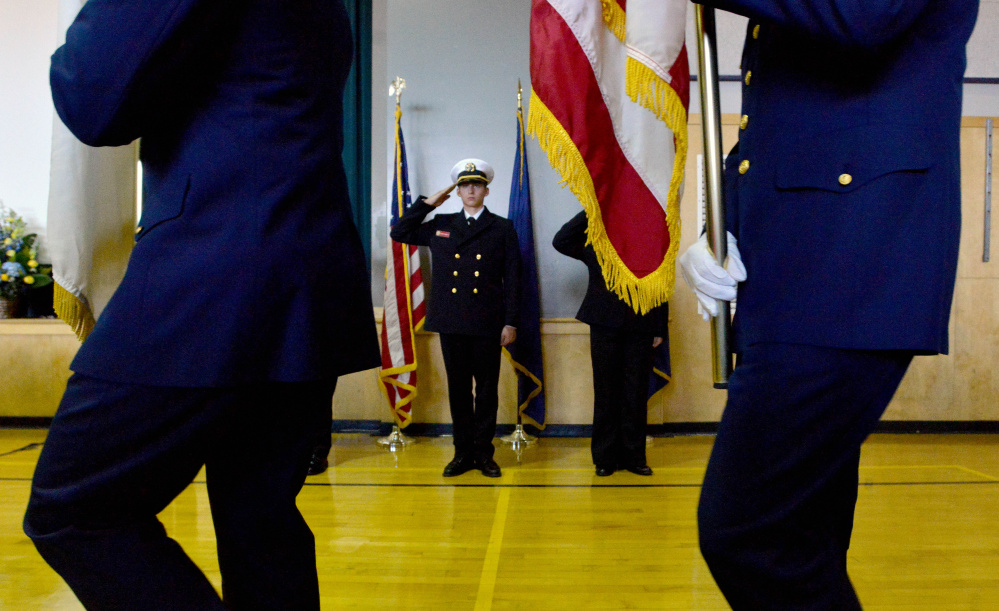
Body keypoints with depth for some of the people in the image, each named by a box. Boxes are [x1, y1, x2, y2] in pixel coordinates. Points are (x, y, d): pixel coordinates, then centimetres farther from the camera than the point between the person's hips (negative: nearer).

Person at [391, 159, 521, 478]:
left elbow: (512, 279, 3)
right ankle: (463, 452, 16)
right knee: (458, 388, 7)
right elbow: (399, 233, 14)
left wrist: (511, 322, -3)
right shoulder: (440, 225, 13)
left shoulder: (503, 229, 7)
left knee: (487, 388, 3)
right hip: (451, 323, 2)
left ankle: (484, 451, 14)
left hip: (487, 324, -2)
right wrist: (427, 203, 8)